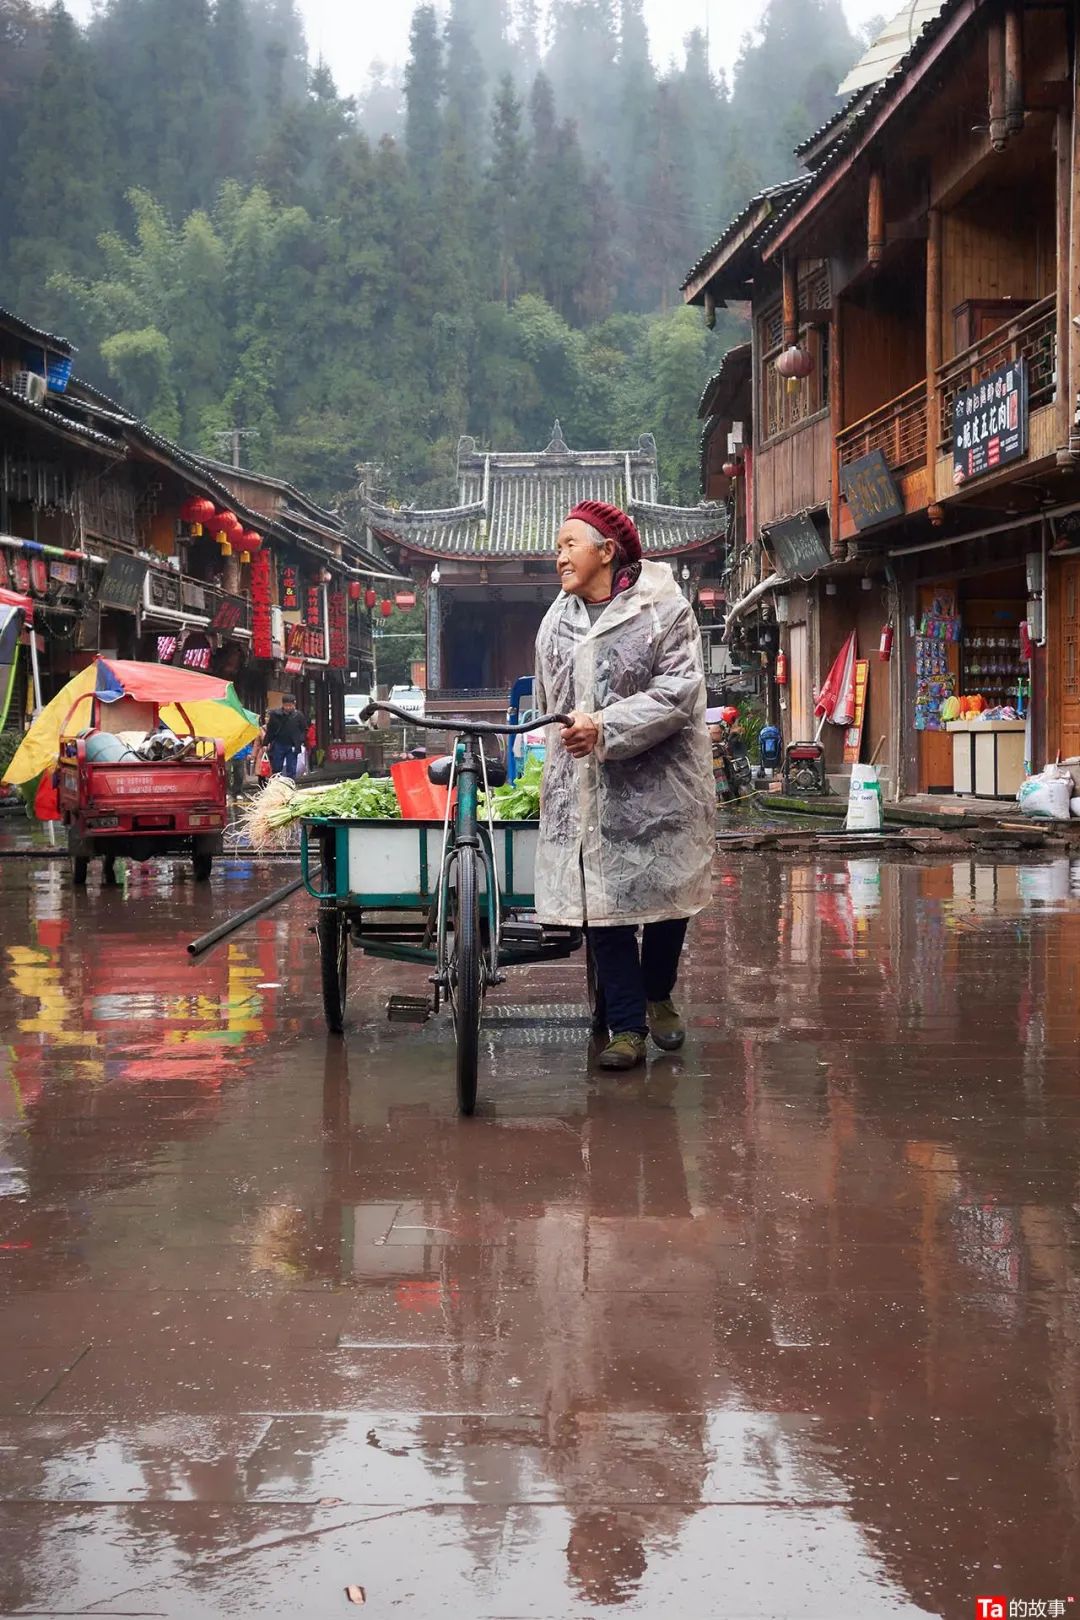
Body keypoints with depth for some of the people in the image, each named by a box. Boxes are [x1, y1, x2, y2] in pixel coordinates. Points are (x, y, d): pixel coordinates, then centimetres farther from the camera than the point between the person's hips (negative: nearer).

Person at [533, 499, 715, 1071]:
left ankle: (658, 997, 33)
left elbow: (678, 694, -17)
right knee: (602, 901, -2)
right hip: (583, 789, 4)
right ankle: (627, 1026, 4)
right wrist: (554, 775, 22)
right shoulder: (556, 622, 11)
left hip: (658, 783, -4)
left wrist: (605, 728, -24)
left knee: (665, 893, 9)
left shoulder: (663, 610, -8)